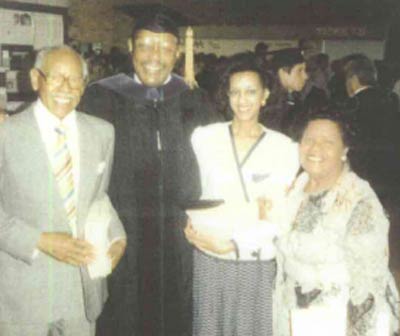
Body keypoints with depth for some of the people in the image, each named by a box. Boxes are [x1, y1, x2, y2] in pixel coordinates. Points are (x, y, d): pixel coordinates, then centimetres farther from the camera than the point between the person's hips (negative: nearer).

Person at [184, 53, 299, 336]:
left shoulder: (284, 147, -4)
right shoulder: (204, 137, 0)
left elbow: (281, 217, -5)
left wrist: (235, 244, -14)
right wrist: (191, 224, -9)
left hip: (258, 264, -1)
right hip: (209, 260, 1)